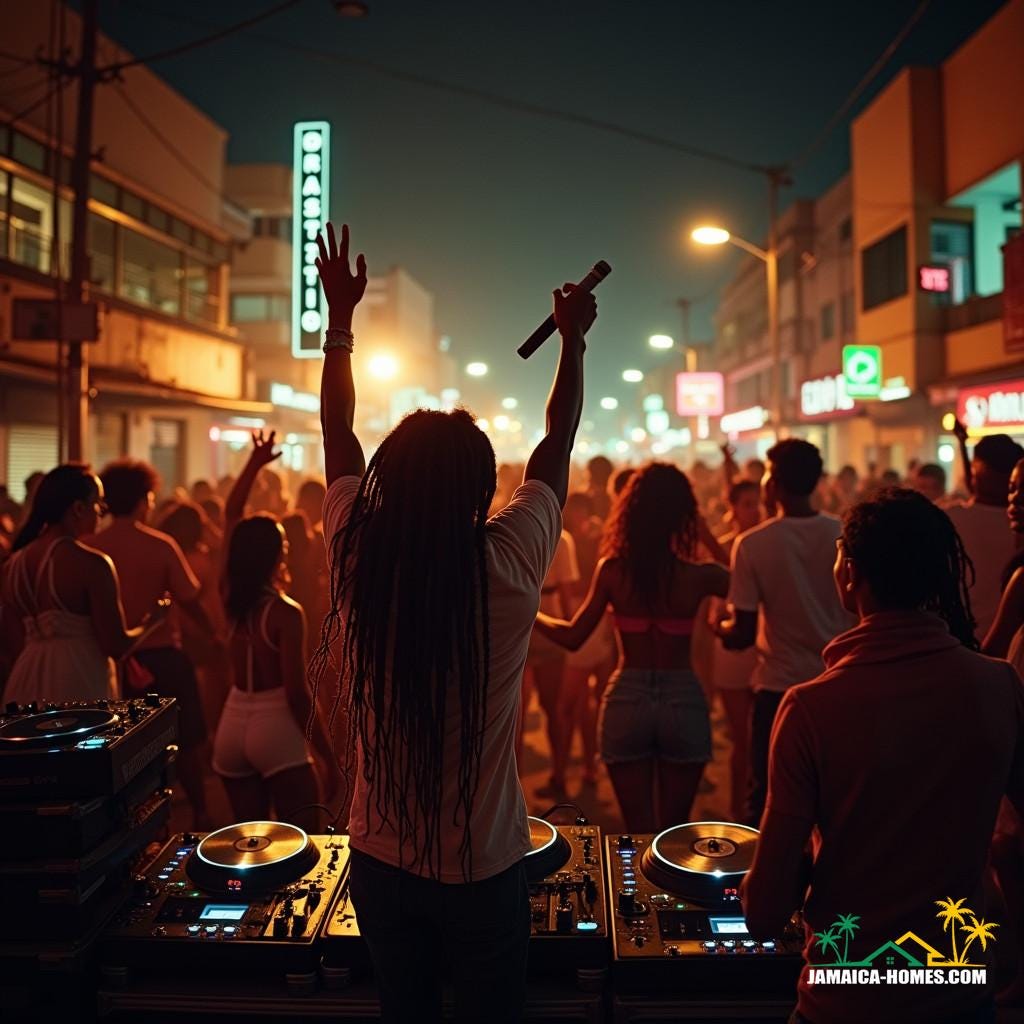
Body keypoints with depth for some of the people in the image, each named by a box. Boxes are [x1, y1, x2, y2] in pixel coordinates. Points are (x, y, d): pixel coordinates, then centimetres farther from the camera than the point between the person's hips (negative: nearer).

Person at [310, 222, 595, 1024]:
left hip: (380, 860, 3)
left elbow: (337, 432, 1)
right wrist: (574, 340, 9)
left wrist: (340, 317, 12)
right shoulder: (509, 567, -21)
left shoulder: (357, 557, -15)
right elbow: (558, 444, -5)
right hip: (483, 866, -2)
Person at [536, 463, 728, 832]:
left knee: (638, 829, 12)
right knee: (675, 832, 16)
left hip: (627, 700, 0)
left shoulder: (612, 570, -9)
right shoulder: (699, 576, -10)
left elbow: (572, 637, -2)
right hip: (683, 702, 0)